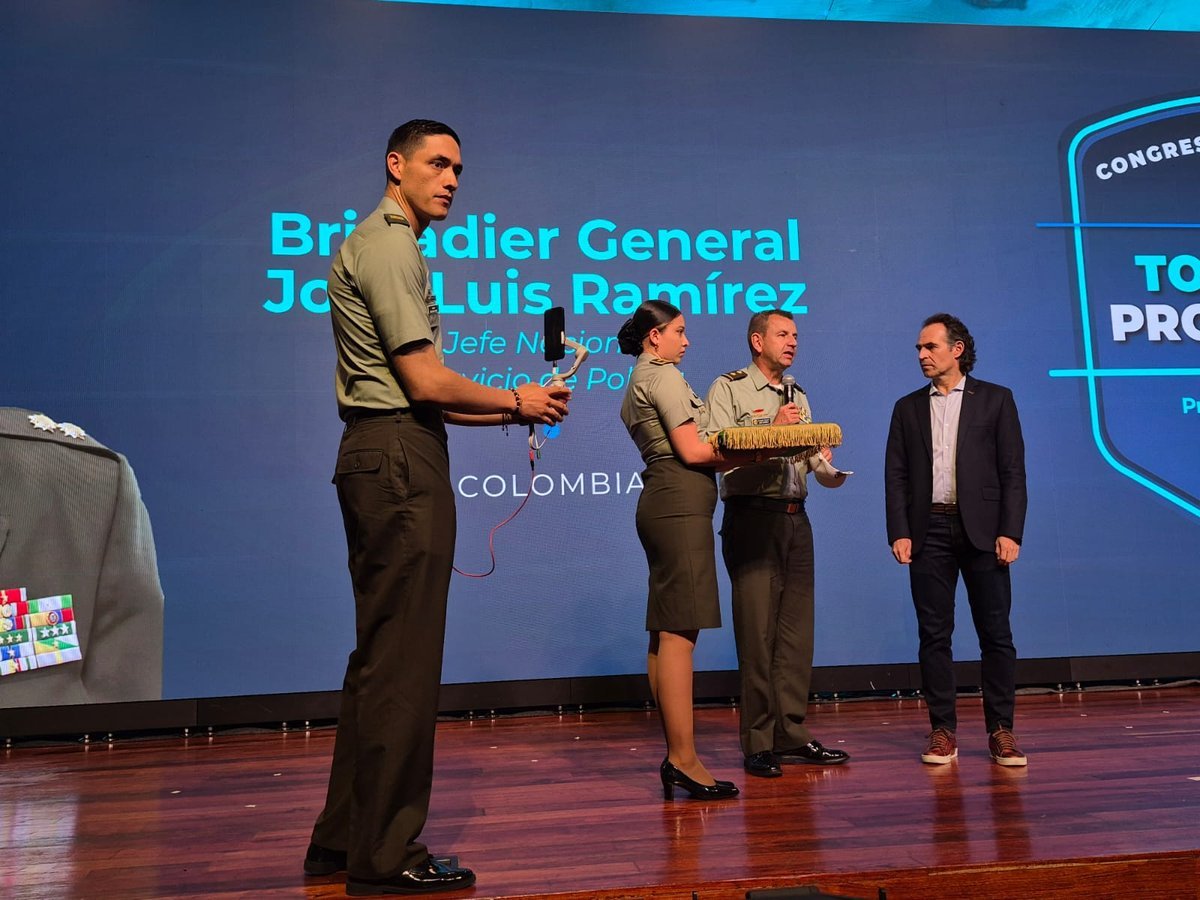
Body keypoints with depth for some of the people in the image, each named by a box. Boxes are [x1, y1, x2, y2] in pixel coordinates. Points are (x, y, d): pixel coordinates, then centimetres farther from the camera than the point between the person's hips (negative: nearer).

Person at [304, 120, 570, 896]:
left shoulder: (384, 244, 26)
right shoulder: (389, 246, -6)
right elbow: (426, 384, -14)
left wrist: (516, 411, 13)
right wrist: (516, 402, 0)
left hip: (381, 454, 11)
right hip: (400, 459, -11)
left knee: (381, 655, 14)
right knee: (402, 657, -7)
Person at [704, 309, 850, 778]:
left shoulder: (798, 397, 22)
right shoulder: (728, 388, 0)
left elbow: (813, 454, 15)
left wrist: (829, 472, -6)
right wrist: (771, 428, -16)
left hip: (796, 519, 7)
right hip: (752, 517, -7)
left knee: (796, 630, 8)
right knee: (757, 630, -5)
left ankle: (793, 734, 16)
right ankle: (759, 743, 3)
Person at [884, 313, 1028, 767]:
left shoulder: (995, 399, 6)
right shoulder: (907, 407, 13)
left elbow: (1012, 471, 1)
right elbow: (896, 475, 7)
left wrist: (1010, 532, -8)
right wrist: (899, 533, -4)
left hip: (982, 530, -2)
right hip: (929, 531, 2)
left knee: (996, 632, 1)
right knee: (934, 635, 3)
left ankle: (1001, 730, 11)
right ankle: (942, 731, 10)